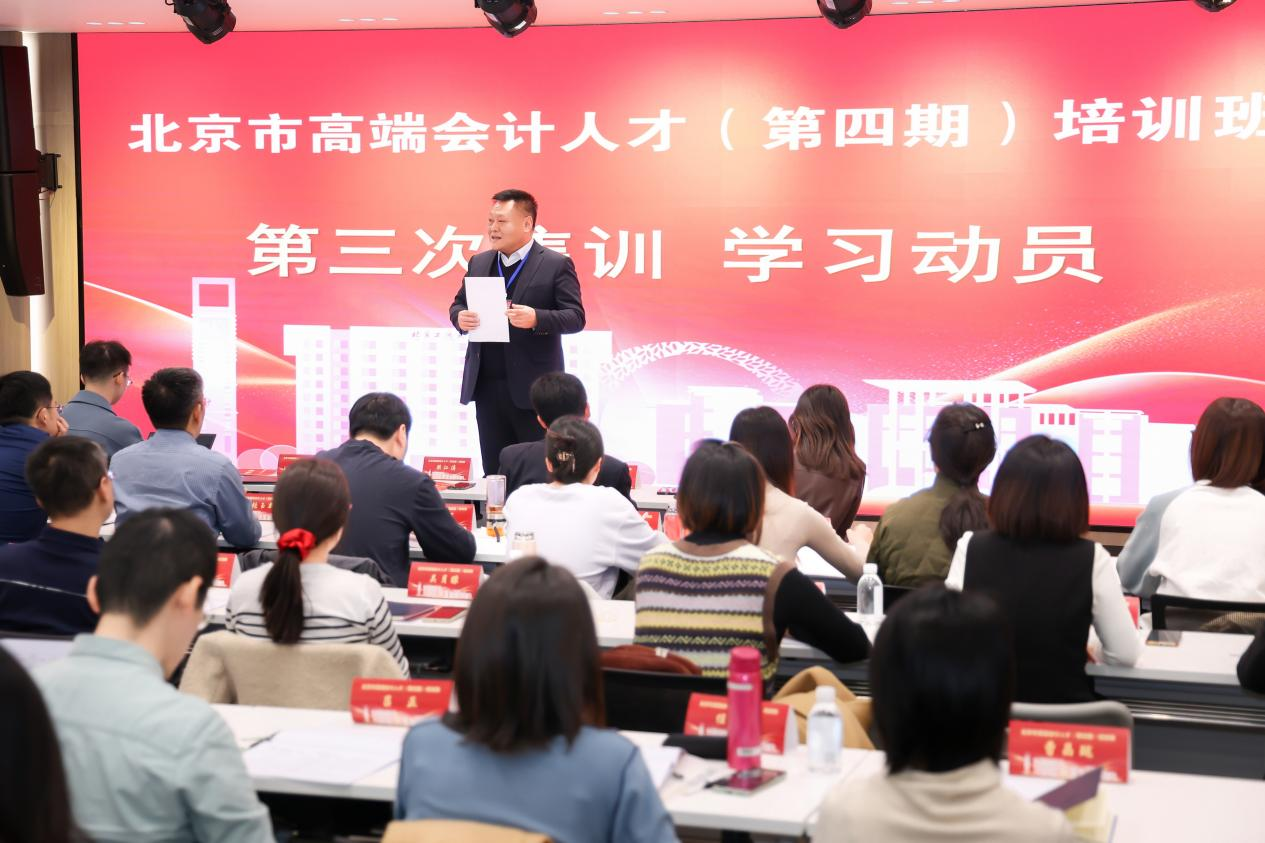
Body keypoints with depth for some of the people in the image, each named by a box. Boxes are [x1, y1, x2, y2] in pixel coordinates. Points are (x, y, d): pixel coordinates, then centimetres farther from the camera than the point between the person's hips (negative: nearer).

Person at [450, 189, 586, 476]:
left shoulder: (556, 265, -4)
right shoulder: (478, 263, 13)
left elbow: (576, 317, -9)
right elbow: (458, 304, 19)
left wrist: (536, 318, -27)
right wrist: (460, 317, -6)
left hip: (533, 388, -5)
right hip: (486, 386, 5)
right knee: (494, 471, 10)